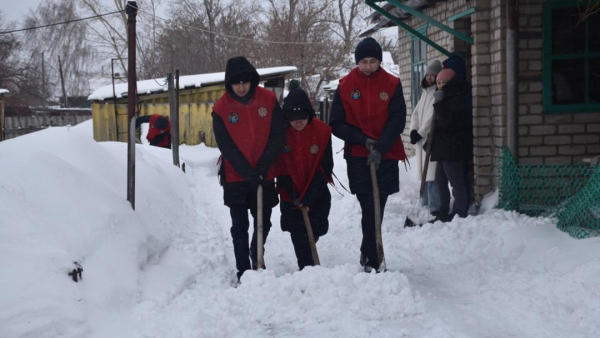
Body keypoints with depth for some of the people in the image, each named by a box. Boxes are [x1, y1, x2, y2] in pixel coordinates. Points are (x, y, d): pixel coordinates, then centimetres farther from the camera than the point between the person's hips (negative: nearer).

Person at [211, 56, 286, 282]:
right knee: (240, 227, 2)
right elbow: (226, 147, -11)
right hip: (235, 177, -2)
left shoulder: (268, 100, -5)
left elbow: (278, 135, -5)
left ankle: (256, 257, 40)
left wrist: (264, 166, -14)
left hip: (264, 176, 2)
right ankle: (243, 271, 10)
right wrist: (248, 173, -18)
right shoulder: (221, 108, -9)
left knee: (264, 223, 13)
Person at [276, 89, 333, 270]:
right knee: (298, 236, -3)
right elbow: (281, 167, -7)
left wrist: (310, 197, -18)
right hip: (291, 197, -1)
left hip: (317, 196, 1)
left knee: (314, 232, 9)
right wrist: (293, 194, -14)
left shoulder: (322, 131, -15)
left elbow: (325, 168, -12)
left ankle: (307, 266, 37)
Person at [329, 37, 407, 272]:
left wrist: (380, 148, -16)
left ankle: (369, 255, 25)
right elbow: (336, 124, 2)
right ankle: (373, 260, -5)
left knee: (376, 209, 7)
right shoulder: (345, 86, 1)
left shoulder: (392, 85, 2)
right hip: (358, 157, -1)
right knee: (371, 210, -8)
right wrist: (363, 140, -10)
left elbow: (397, 120, -4)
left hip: (385, 157, 1)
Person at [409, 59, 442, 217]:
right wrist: (413, 130, 1)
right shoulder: (425, 91, 20)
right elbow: (416, 112, 17)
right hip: (421, 140, 9)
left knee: (432, 176, -14)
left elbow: (433, 116, -14)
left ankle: (435, 209, -15)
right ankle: (426, 205, 20)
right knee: (424, 175, 13)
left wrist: (420, 133, -11)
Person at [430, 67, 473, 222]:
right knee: (440, 181, 15)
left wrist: (438, 103, -22)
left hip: (453, 149, -11)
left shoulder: (457, 99, -14)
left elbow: (447, 122, -23)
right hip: (444, 148, 11)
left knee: (456, 182, -9)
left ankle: (462, 215, -7)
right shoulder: (447, 99, 18)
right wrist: (431, 141, 22)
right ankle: (444, 213, 23)